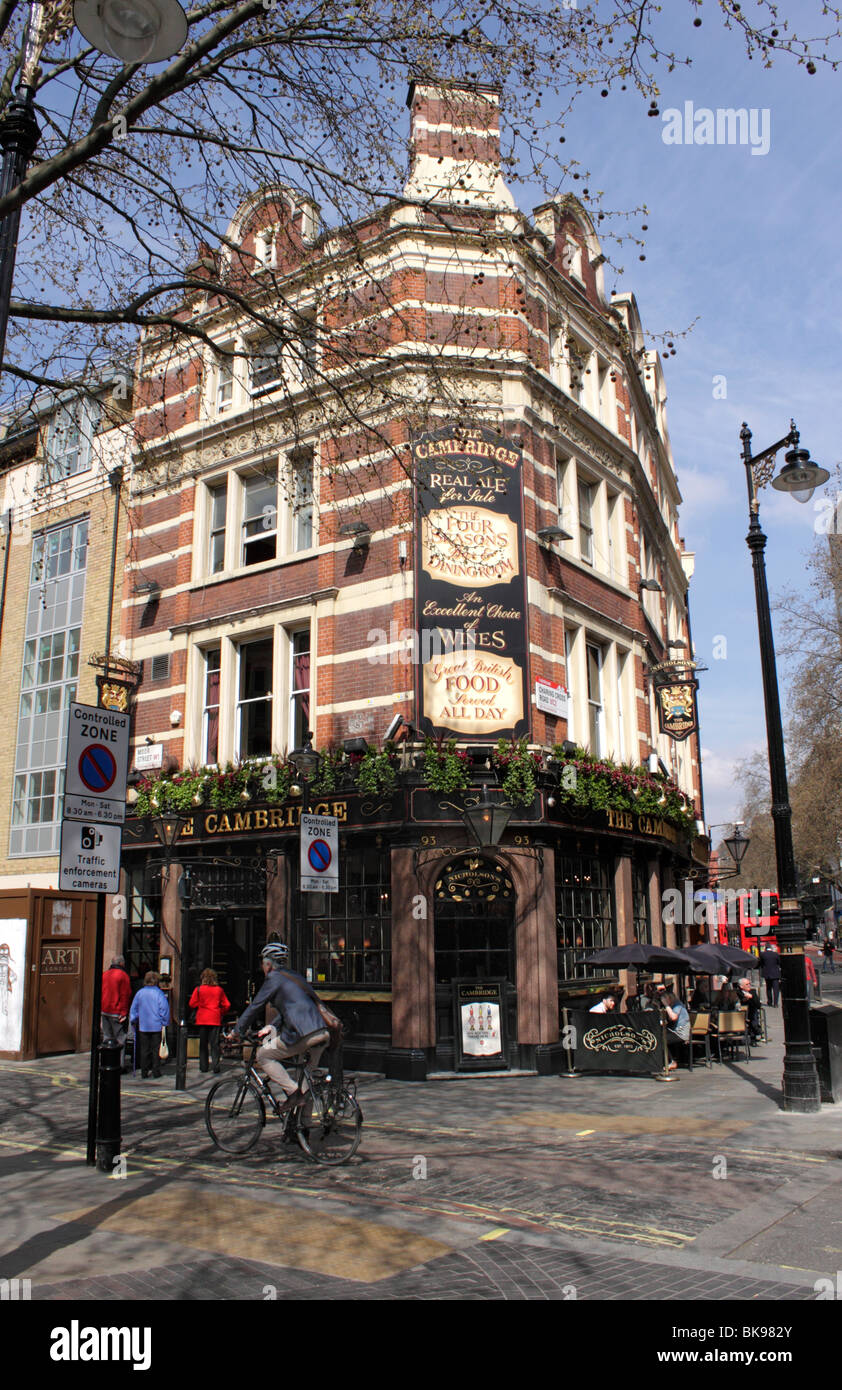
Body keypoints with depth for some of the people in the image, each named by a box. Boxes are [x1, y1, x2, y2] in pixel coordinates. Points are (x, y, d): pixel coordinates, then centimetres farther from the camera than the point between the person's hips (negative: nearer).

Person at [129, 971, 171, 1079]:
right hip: (157, 1026, -3)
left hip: (143, 1026, 3)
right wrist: (165, 1023, 1)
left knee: (144, 1050, 9)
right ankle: (156, 1071, 9)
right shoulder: (159, 993, -10)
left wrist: (133, 1021, 20)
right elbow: (164, 1009, -10)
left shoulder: (139, 993, 0)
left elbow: (134, 1008, 8)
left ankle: (144, 1072, 11)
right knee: (156, 1049, 6)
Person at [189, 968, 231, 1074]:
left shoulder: (199, 989, -3)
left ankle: (203, 1066, 10)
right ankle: (216, 1066, -3)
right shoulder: (219, 990, 2)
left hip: (202, 1020, -1)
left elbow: (192, 1004, -1)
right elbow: (227, 1005, 3)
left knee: (203, 1044, 9)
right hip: (215, 1020, 1)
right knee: (215, 1044, 3)